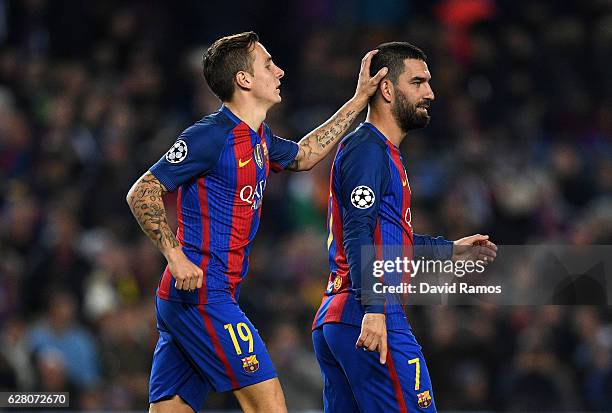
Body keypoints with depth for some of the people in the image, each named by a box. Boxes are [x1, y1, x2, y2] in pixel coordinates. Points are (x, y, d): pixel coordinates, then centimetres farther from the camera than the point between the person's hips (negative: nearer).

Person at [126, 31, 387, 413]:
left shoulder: (258, 138, 16)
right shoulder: (211, 136, -12)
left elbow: (303, 156, 37)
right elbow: (141, 194, -13)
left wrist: (359, 100, 36)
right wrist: (176, 256, -21)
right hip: (202, 295, -9)